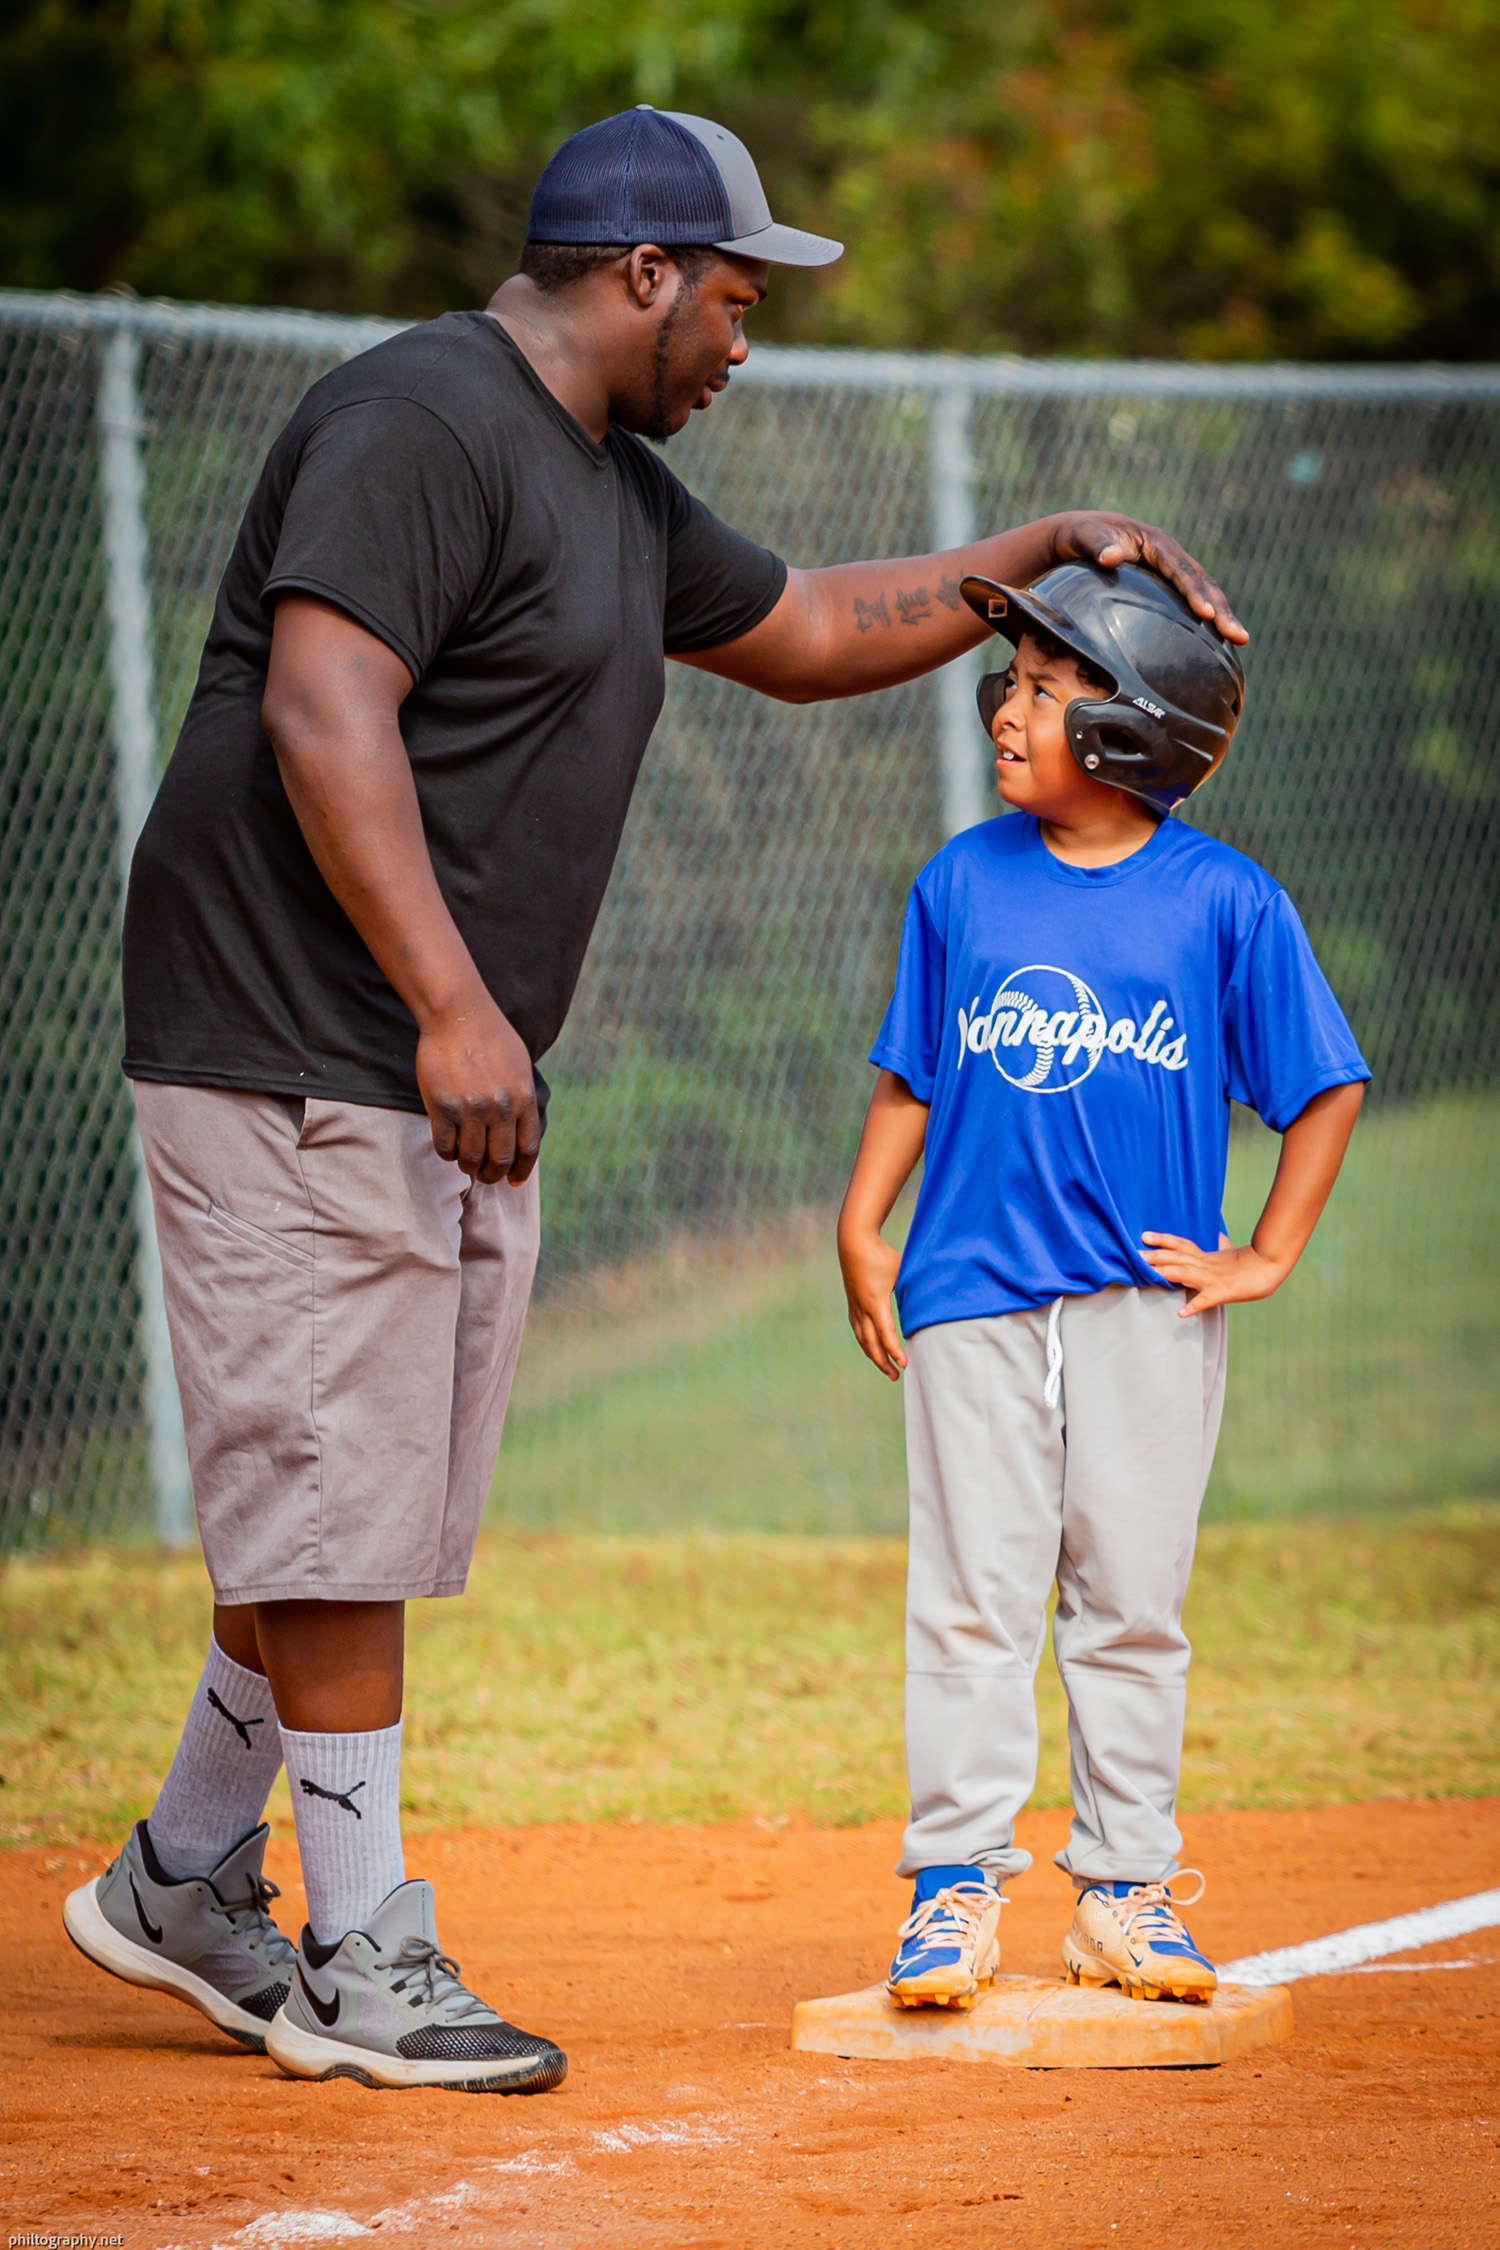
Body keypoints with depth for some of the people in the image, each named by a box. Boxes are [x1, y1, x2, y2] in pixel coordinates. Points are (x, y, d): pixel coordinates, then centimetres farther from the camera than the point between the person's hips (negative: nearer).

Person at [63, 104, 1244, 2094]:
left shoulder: (618, 488, 19)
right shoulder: (421, 422, -14)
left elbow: (803, 633, 34)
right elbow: (322, 707, -25)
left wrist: (1048, 554, 26)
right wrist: (454, 1003, -31)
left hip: (447, 1078, 10)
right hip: (300, 1053, -10)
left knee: (365, 1513, 12)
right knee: (338, 1499, -6)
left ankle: (184, 1884, 23)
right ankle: (362, 1961, -1)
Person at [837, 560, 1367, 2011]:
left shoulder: (1225, 901, -3)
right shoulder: (961, 883, 5)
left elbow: (1325, 1085, 3)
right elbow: (909, 1077, 13)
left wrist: (1269, 1255, -1)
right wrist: (861, 1231, 5)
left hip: (1147, 1305, -1)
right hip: (975, 1294, 1)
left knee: (1133, 1605, 4)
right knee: (971, 1596, -1)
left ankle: (1124, 1892, 12)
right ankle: (957, 1884, 4)